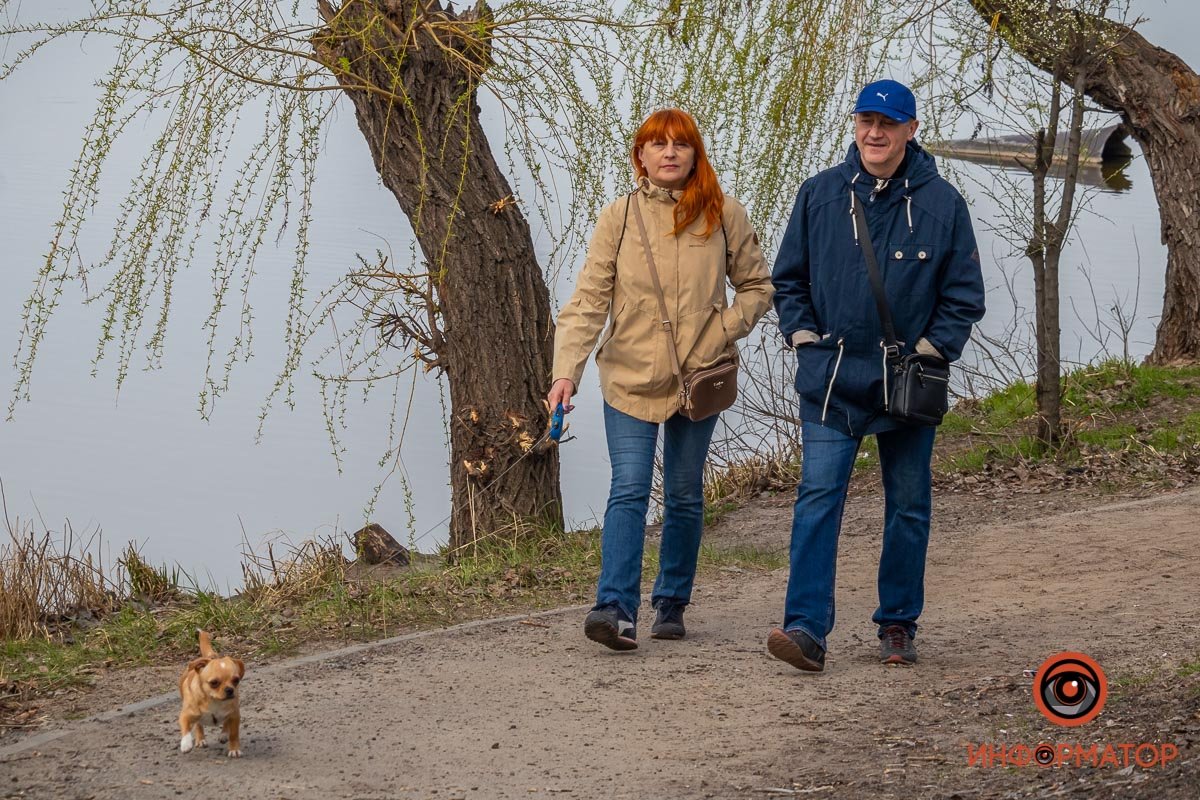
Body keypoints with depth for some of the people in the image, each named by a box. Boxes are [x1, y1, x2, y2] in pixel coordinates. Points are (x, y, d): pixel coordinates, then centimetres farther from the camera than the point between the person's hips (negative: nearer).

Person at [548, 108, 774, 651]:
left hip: (698, 378, 1)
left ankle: (671, 605, 22)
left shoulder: (723, 216, 1)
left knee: (683, 497, 10)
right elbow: (588, 301, -5)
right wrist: (567, 371, -16)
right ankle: (616, 608, -20)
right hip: (629, 377, -1)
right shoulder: (617, 218, -1)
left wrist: (723, 331, -5)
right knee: (629, 491, -13)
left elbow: (757, 286, 12)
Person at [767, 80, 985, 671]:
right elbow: (787, 278, 13)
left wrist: (931, 349, -7)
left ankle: (898, 625, 22)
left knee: (908, 507, 9)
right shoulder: (819, 195, 3)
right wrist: (803, 335, 0)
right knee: (818, 498, -12)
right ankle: (806, 627, -17)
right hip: (830, 379, 0)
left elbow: (964, 294, 4)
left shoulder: (940, 202, -1)